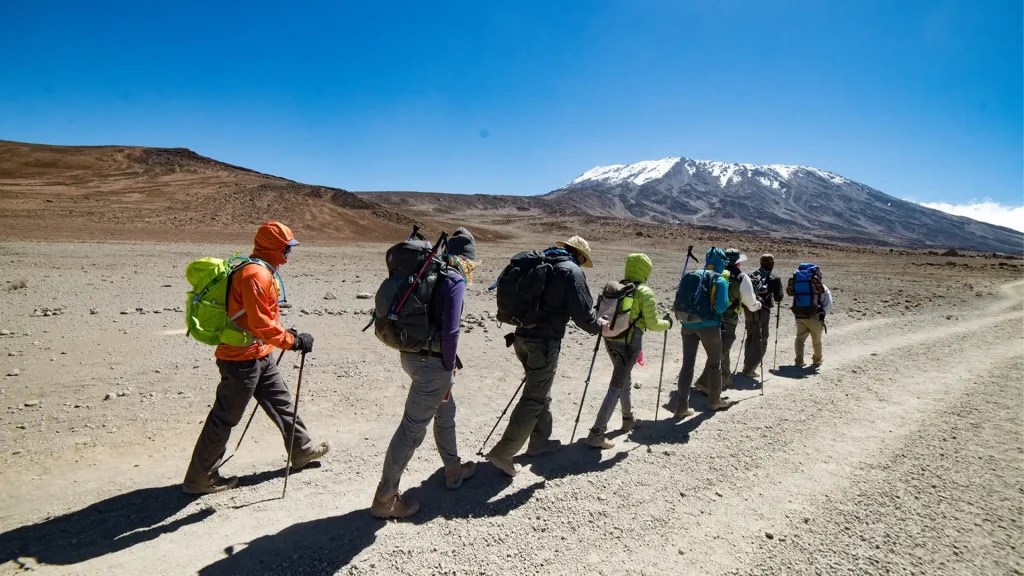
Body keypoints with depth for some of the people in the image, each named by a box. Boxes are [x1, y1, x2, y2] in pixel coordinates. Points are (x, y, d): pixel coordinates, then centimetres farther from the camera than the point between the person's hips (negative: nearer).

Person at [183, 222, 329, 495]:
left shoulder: (262, 271, 11)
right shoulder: (256, 274, -21)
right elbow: (260, 324, -26)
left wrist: (284, 334, 14)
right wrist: (293, 341, -19)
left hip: (259, 356, 11)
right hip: (242, 359, -11)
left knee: (281, 402, 20)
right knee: (224, 418, 1)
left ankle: (302, 450, 34)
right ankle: (200, 478, 14)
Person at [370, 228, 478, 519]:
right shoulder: (455, 280, -14)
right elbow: (450, 330, -22)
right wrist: (449, 367, -9)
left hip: (411, 353, 9)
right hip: (432, 362, -9)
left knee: (446, 412, 25)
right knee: (412, 427, 0)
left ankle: (454, 470, 43)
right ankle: (385, 498, 10)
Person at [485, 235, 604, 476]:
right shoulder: (573, 271, -6)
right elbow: (582, 313, -11)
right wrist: (599, 328, 6)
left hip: (522, 336, 8)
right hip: (544, 341, -8)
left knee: (540, 391, 22)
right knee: (534, 397, -2)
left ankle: (539, 441, 33)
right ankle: (503, 452, -3)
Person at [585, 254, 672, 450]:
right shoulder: (645, 292, -11)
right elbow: (652, 324, -11)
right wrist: (667, 323, 8)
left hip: (611, 340, 7)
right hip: (629, 343, -7)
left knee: (624, 380, 26)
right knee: (616, 387, -4)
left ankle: (628, 419, 43)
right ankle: (597, 433, -7)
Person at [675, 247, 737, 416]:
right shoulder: (721, 281, -7)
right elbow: (721, 307, -14)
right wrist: (727, 302, 5)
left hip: (688, 325, 4)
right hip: (709, 326, -4)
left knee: (687, 363, 5)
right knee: (715, 363, 16)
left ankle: (682, 406, 2)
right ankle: (715, 400, 31)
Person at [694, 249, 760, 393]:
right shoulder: (742, 278, -5)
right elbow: (751, 303, 1)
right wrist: (758, 305, 22)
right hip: (728, 321, -5)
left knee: (722, 350, 22)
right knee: (721, 352, -2)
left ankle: (725, 379, 34)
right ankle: (705, 382, -11)